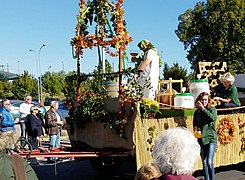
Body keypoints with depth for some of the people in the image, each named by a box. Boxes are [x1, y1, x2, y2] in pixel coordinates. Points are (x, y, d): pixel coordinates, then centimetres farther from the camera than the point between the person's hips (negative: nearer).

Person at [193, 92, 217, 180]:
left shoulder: (212, 109, -2)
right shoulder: (197, 112, 9)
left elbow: (213, 118, -23)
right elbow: (195, 124, 19)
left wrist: (203, 108, -24)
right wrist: (195, 128, -4)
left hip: (211, 138, -4)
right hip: (201, 139, 4)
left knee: (209, 162, -13)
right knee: (204, 163, 10)